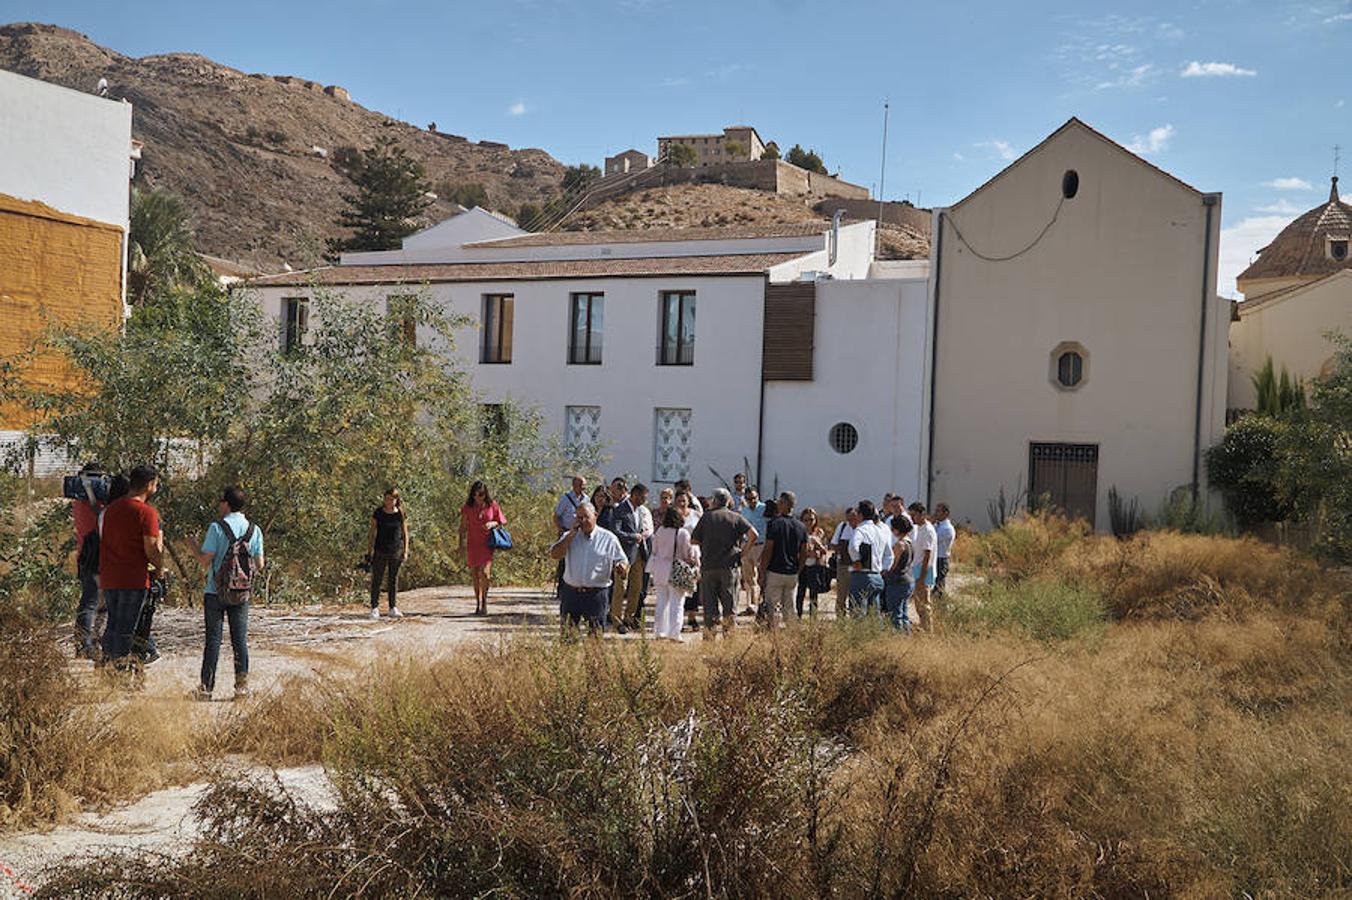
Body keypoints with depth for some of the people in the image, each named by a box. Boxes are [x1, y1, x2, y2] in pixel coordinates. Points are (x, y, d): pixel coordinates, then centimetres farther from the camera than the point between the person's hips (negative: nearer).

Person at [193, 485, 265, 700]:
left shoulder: (217, 528, -10)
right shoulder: (255, 530, 3)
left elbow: (205, 560, -11)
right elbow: (259, 565, 5)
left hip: (215, 592, -3)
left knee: (213, 640, 1)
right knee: (240, 640, 6)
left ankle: (206, 687, 3)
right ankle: (242, 686, 3)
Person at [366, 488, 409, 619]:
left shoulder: (400, 514, 0)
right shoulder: (378, 512, -3)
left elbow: (405, 534, 6)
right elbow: (371, 532, 2)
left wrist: (405, 551, 2)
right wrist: (369, 550, -1)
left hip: (396, 551, 1)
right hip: (380, 551, -1)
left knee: (394, 580, 7)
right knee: (376, 579, 2)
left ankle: (393, 608, 13)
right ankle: (375, 608, 8)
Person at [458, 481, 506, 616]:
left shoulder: (492, 505, -2)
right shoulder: (468, 507, 1)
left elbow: (502, 522, 8)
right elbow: (463, 526, 8)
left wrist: (492, 524, -12)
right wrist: (462, 543, 2)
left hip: (487, 544, -2)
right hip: (472, 544, 2)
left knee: (485, 573, -15)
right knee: (476, 575, 6)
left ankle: (484, 603, 0)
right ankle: (478, 604, 16)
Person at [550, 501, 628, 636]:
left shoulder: (608, 538, 2)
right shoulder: (570, 536, 9)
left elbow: (621, 561, 3)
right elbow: (554, 554, -4)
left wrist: (620, 568, -21)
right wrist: (571, 534, -9)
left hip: (597, 594, -2)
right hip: (571, 593, 2)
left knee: (595, 635, -1)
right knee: (565, 634, 6)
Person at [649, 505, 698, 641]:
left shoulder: (659, 531, -2)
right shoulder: (683, 533, -14)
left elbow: (654, 550, 9)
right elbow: (688, 553, -8)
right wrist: (695, 560, 11)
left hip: (660, 571, 4)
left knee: (661, 602, 14)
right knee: (677, 603, 3)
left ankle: (659, 632, 15)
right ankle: (674, 633, -2)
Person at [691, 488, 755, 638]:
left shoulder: (706, 517, 2)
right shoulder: (736, 518, 3)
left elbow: (693, 540, 2)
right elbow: (754, 534, -9)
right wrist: (744, 551, 1)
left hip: (709, 565, 0)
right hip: (729, 565, 0)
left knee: (709, 601, 7)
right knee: (729, 601, 8)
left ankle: (709, 630, 7)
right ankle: (729, 630, 4)